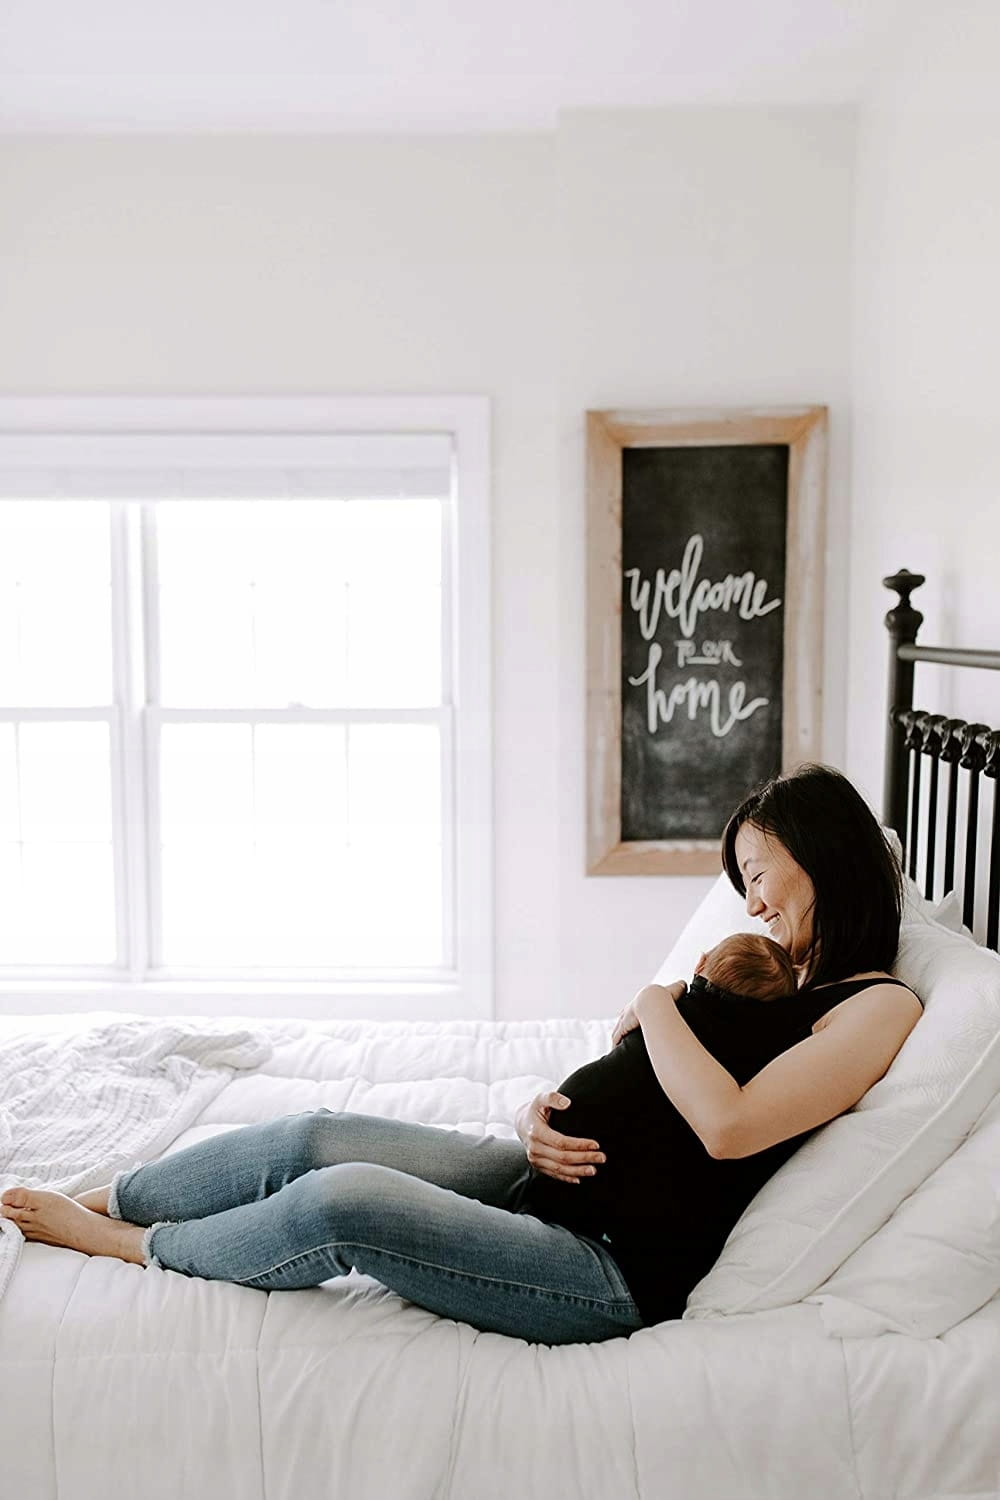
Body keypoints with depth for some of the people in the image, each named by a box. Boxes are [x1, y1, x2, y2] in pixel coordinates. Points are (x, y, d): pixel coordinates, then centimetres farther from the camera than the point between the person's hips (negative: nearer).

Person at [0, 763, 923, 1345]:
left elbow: (727, 1125, -24)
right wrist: (537, 1121, -7)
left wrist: (656, 1008, -9)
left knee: (341, 1200, -21)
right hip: (552, 1184, 8)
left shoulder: (877, 1007, -8)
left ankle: (131, 1245, 7)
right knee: (314, 1139, -4)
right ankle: (92, 1201, 15)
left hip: (621, 1270, -8)